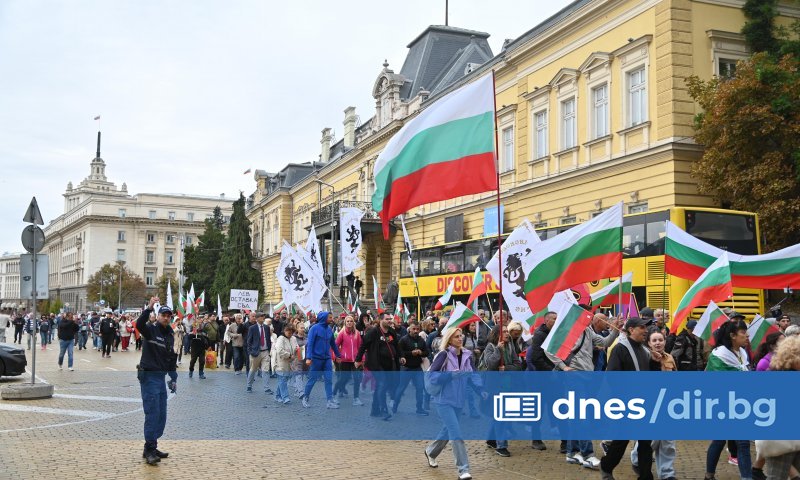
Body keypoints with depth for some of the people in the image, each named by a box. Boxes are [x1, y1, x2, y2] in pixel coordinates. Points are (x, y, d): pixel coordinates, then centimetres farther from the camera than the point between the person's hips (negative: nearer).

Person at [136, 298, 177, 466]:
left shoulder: (170, 336, 14)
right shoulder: (151, 329, -7)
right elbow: (139, 324, -31)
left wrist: (173, 378, 14)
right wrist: (149, 307, -37)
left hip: (161, 378, 8)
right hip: (149, 376, -7)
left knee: (161, 415, 10)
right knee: (152, 414, -8)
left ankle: (152, 447, 20)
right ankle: (149, 449, 0)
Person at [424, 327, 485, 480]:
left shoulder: (467, 356, 4)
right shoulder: (443, 355, -14)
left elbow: (472, 375, 7)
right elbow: (432, 375, -17)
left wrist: (481, 390, -7)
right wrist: (451, 375, -27)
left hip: (458, 400, 7)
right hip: (444, 399, -7)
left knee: (448, 430, 19)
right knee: (456, 433, -13)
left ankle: (430, 452, 45)